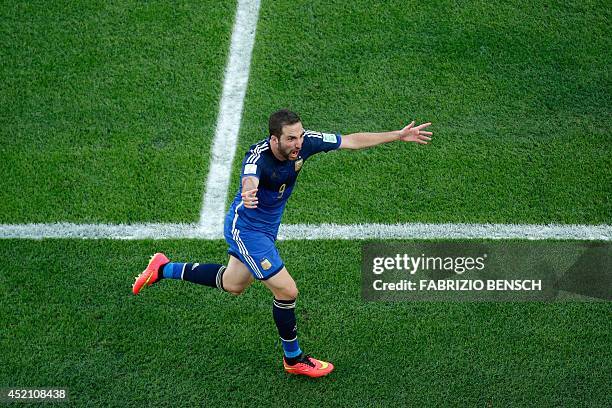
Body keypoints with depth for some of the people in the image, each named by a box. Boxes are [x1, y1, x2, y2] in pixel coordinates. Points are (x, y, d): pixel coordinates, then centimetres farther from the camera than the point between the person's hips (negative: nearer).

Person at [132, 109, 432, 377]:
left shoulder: (304, 142, -18)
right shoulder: (258, 157, -36)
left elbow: (352, 141, -9)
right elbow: (249, 180, -59)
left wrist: (398, 136, -10)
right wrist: (248, 193, -83)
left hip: (266, 227, 8)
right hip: (246, 230, -8)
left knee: (232, 284, 26)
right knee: (287, 291, -8)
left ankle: (163, 269, 41)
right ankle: (293, 359, 15)